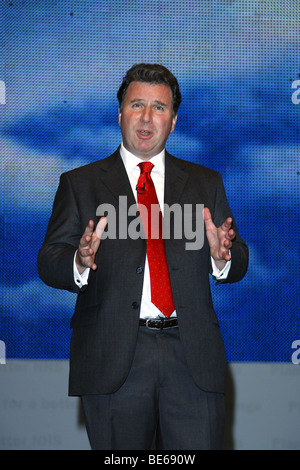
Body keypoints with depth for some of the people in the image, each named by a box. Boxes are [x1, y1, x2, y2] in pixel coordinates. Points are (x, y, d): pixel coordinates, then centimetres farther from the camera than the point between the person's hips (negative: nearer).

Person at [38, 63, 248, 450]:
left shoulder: (205, 183, 16)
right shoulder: (79, 184, 10)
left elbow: (238, 264, 13)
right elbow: (49, 264, 4)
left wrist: (223, 257, -11)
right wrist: (80, 262, -19)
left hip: (192, 356, 1)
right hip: (113, 358, -1)